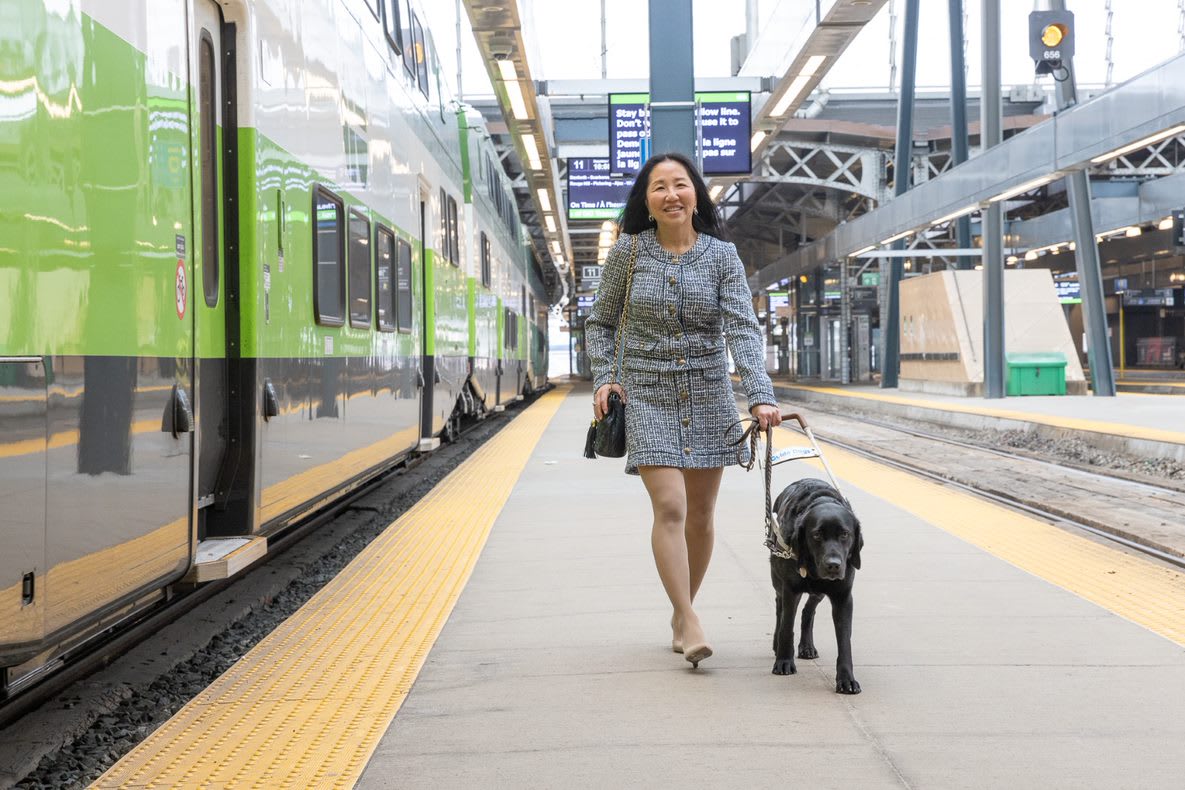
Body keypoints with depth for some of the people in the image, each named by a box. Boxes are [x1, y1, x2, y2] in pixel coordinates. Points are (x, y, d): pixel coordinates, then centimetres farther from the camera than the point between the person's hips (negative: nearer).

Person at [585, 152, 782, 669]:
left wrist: (761, 396, -26)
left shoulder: (722, 256, -3)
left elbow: (742, 329, -13)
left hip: (707, 394, 2)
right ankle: (690, 624, -12)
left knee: (701, 515, 8)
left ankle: (680, 614, 26)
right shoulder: (628, 251, -3)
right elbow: (601, 322, 9)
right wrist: (603, 377, -6)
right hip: (647, 394, -2)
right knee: (670, 508, -16)